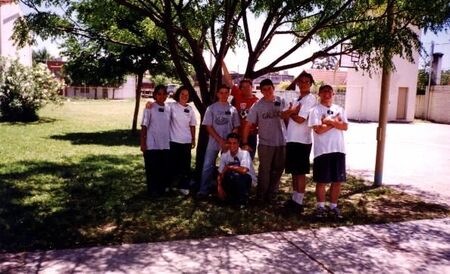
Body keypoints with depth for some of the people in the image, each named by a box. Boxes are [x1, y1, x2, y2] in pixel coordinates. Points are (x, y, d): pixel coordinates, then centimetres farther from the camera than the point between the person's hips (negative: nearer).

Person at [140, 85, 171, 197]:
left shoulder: (168, 108, 6)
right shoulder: (150, 108, -6)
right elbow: (144, 126, -6)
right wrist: (142, 143, -10)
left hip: (165, 145, 4)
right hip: (152, 145, -4)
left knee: (164, 168, 10)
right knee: (152, 169, 3)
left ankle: (162, 189, 24)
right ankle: (153, 191, 15)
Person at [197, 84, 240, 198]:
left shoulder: (233, 109, 4)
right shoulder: (211, 108, 0)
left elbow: (236, 128, 6)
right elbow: (208, 127, -3)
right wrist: (220, 141, -11)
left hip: (229, 143, 1)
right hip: (213, 143, -1)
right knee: (208, 166, -3)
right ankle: (204, 190, 4)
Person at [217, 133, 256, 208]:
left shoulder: (244, 153, -23)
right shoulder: (224, 155, -8)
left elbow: (244, 170, -40)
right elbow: (220, 174, -2)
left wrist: (229, 167, -26)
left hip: (247, 179, -5)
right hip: (232, 181, 6)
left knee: (236, 176, -34)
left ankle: (243, 200, -10)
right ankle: (233, 198, 7)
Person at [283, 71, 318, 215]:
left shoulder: (310, 99, -10)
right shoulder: (298, 100, 18)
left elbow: (300, 119, -18)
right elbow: (291, 117, 17)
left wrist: (290, 113, -2)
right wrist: (292, 112, -3)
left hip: (302, 141, -9)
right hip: (292, 139, 9)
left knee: (300, 172, -3)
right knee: (294, 171, 14)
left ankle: (299, 203, 3)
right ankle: (294, 199, 23)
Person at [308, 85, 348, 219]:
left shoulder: (339, 109, 11)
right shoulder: (315, 110, -3)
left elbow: (345, 126, -2)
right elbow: (318, 129, -15)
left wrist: (330, 121, -13)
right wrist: (336, 122, -6)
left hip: (338, 150, 4)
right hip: (322, 151, -4)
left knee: (337, 181, 8)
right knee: (321, 181, 4)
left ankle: (333, 206, 20)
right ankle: (320, 206, 17)